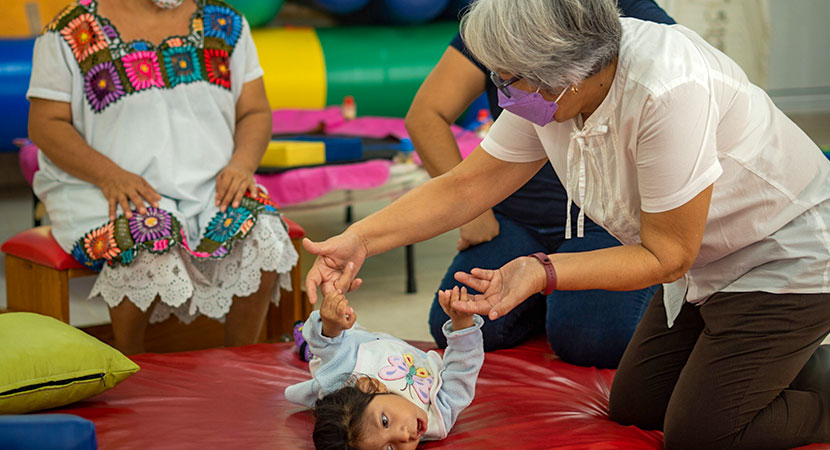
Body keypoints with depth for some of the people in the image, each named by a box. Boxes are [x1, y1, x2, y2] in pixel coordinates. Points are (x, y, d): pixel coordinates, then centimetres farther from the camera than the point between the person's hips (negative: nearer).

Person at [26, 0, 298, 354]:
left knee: (264, 237, -26)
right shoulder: (72, 34, 0)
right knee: (150, 249, -34)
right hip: (107, 191, -3)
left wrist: (242, 165, -10)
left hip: (210, 187, 3)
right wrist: (109, 175, -20)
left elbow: (255, 112, 12)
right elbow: (45, 125, -3)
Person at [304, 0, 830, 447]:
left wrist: (543, 272, -36)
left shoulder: (668, 91, -37)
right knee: (633, 406, 12)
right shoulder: (548, 86, -13)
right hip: (705, 261, 8)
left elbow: (666, 257, -27)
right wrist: (360, 239, -15)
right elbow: (464, 187, -4)